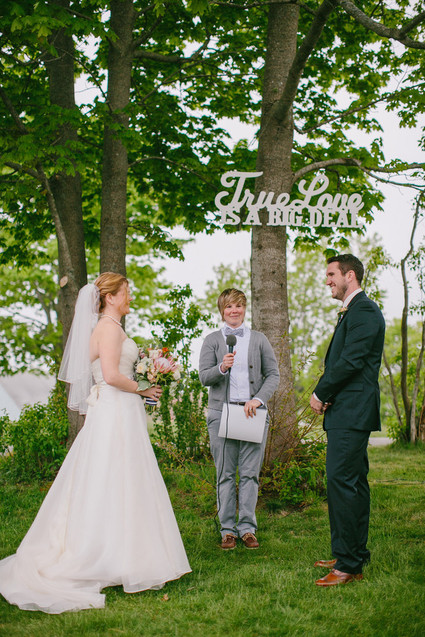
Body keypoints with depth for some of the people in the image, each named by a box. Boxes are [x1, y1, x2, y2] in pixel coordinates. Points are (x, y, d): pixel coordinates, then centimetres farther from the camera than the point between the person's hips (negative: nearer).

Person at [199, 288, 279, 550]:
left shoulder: (259, 339, 11)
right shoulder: (213, 340, 9)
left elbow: (274, 374, 7)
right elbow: (204, 376, 1)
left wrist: (258, 399, -8)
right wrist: (221, 368, -19)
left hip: (252, 413, 1)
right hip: (221, 413, 0)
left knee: (250, 473, 0)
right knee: (225, 474, 2)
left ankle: (248, 528, 9)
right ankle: (228, 529, 10)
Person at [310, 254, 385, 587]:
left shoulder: (364, 310, -12)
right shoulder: (354, 311, 21)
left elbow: (351, 361, -20)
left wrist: (321, 393, -10)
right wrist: (325, 394, 4)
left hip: (351, 413, -11)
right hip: (348, 413, 11)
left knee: (342, 481, -12)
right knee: (355, 483, 14)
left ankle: (348, 565, -8)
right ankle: (357, 554, 23)